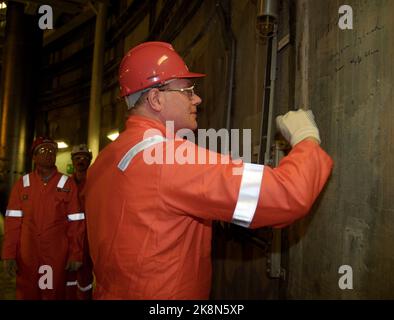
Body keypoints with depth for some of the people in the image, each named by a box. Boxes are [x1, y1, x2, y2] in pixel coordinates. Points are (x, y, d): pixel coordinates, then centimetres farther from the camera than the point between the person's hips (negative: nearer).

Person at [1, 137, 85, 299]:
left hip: (57, 255, -1)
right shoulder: (22, 183, 4)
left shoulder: (67, 184, -3)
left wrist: (75, 254, -7)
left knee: (55, 295, 9)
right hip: (26, 255, 2)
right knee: (26, 295, 14)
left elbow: (76, 223, -4)